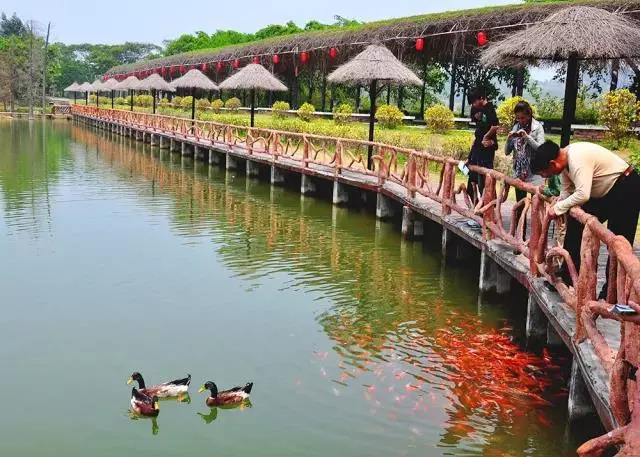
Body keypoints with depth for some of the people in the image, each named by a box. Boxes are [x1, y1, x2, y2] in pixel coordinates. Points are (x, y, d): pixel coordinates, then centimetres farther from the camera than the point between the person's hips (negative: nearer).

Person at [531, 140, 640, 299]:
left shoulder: (577, 159, -30)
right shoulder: (566, 160, -1)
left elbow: (582, 195, -36)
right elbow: (567, 191, 10)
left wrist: (558, 208, -23)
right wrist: (554, 210, -1)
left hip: (627, 189, -10)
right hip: (606, 192, 10)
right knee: (577, 223, 7)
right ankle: (568, 278, 15)